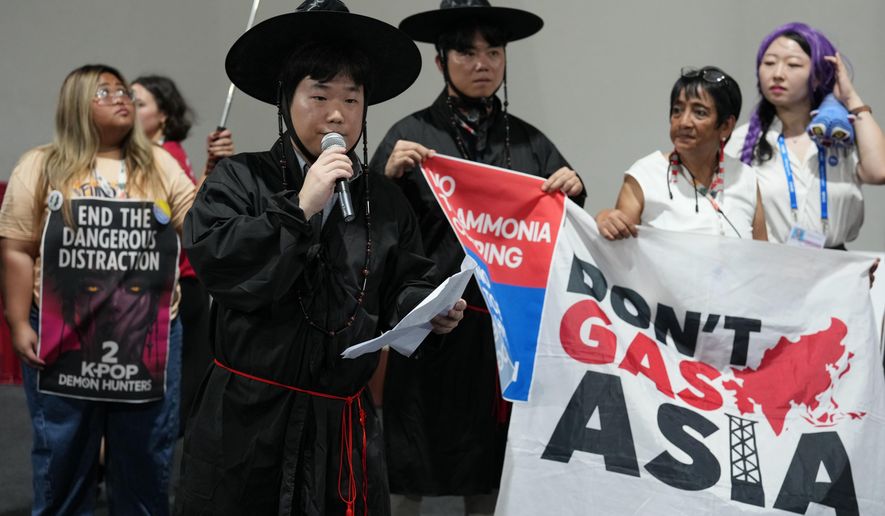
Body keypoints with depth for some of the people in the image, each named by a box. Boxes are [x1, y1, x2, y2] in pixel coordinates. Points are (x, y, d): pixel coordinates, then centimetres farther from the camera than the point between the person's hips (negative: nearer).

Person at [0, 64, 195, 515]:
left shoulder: (160, 165, 10)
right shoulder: (41, 167, 3)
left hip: (149, 338, 2)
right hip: (62, 338, -2)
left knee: (146, 460, 10)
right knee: (63, 459, 8)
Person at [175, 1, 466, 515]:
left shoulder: (386, 201, 8)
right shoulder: (240, 179, -3)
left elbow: (404, 289, 9)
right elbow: (216, 265, -16)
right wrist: (299, 207, -18)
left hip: (345, 423, 3)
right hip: (247, 417, -3)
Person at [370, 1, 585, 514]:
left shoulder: (530, 141, 8)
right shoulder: (411, 135, -1)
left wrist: (573, 191, -7)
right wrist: (389, 177, -17)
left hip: (508, 327, 3)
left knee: (492, 469, 12)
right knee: (415, 472, 4)